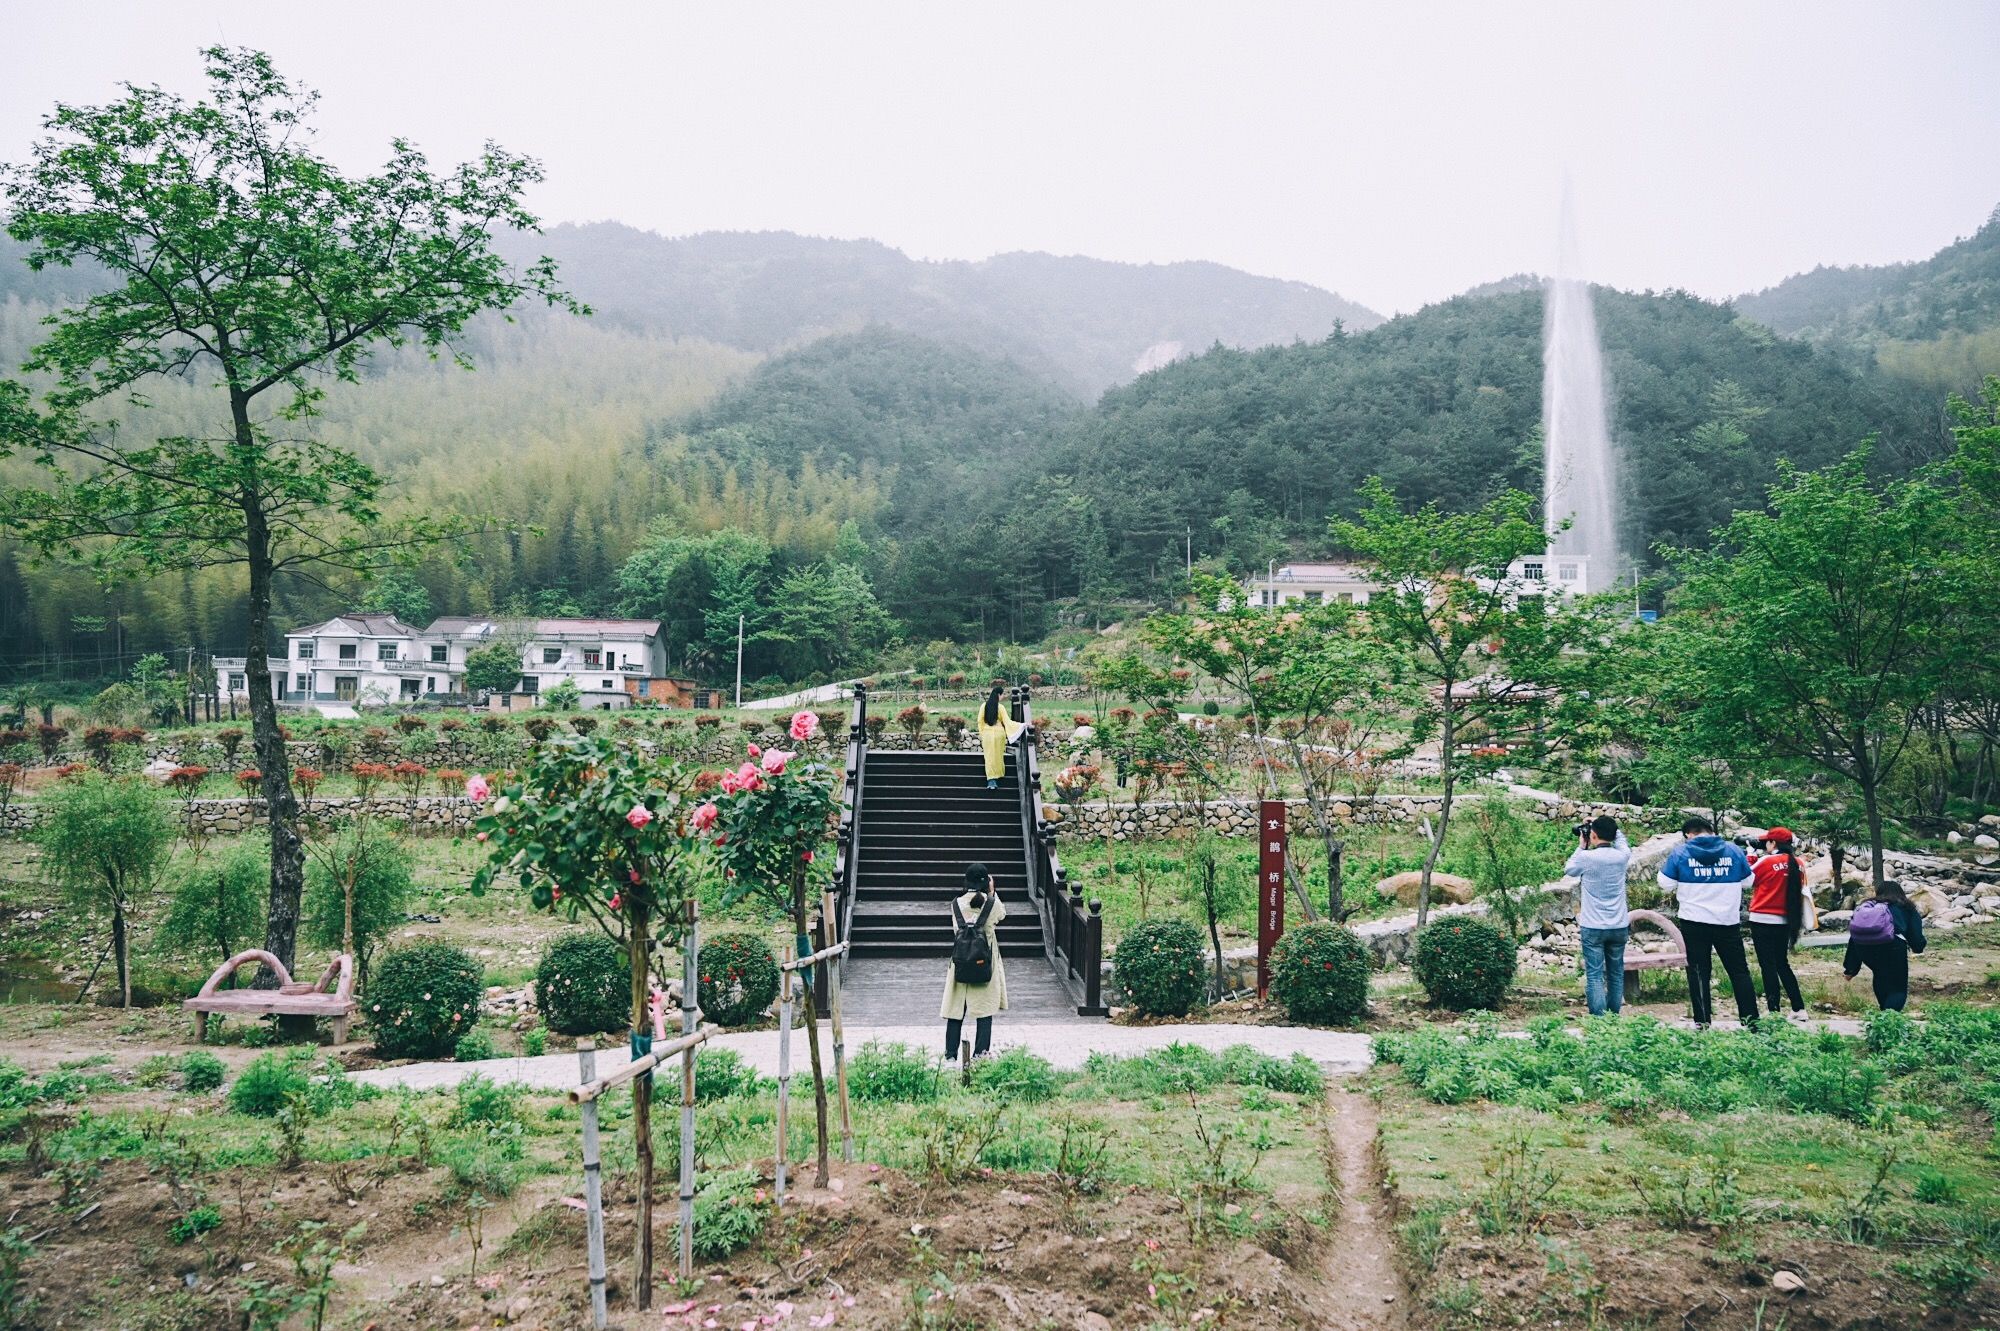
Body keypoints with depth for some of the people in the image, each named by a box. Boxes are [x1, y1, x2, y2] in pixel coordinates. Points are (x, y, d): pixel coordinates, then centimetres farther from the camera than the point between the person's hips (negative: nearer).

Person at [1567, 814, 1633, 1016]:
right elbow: (1621, 839, 21)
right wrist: (1609, 826, 15)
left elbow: (1568, 871, 8)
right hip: (1619, 926, 4)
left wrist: (1581, 847, 13)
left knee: (1595, 975, -2)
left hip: (1593, 927, -4)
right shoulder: (1622, 856, -4)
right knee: (1616, 973, 14)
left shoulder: (1586, 857, -14)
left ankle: (1598, 1019, -7)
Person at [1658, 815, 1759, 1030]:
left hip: (1694, 922, -1)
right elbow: (1747, 881, 14)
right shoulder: (1733, 851, 1)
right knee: (1739, 971, 10)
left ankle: (1702, 1023, 5)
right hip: (1729, 921, 1)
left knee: (1698, 971, 6)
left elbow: (1666, 883, -1)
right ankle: (1751, 1022, 8)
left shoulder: (1680, 852, -5)